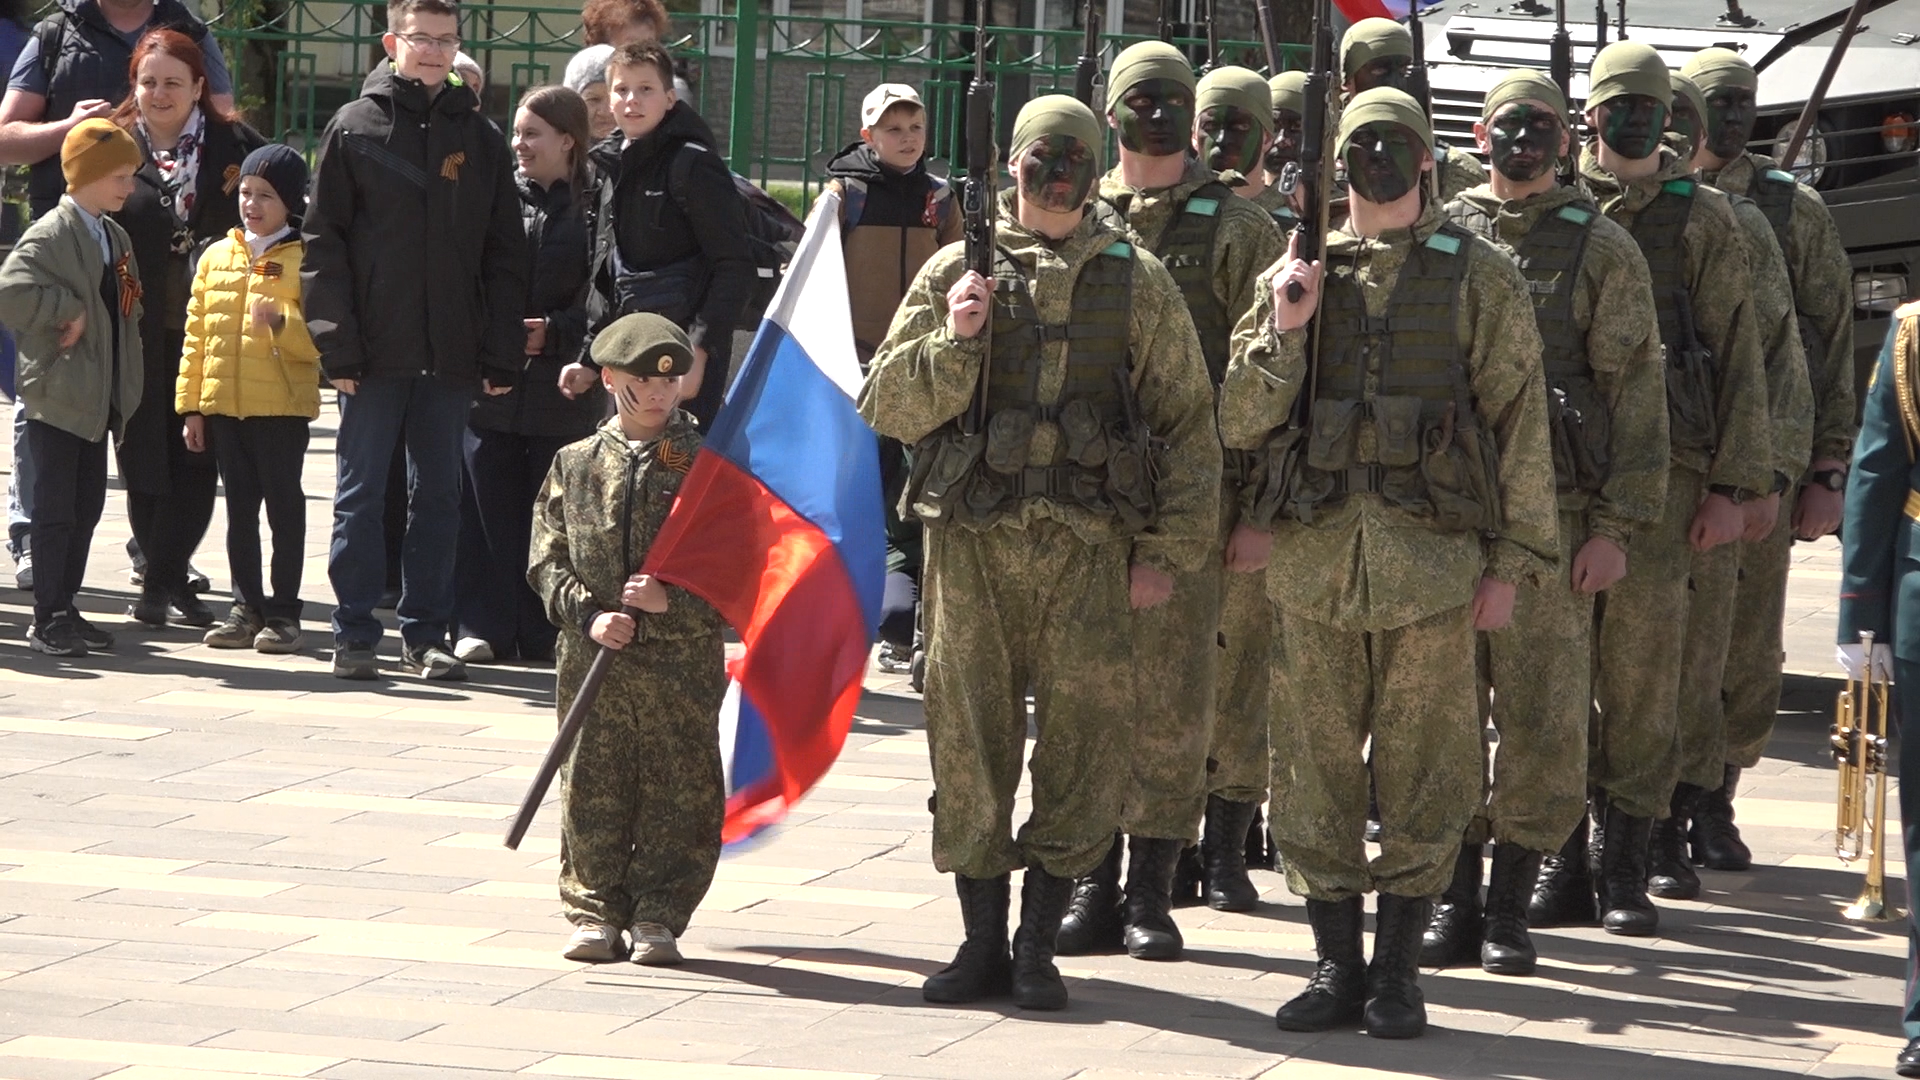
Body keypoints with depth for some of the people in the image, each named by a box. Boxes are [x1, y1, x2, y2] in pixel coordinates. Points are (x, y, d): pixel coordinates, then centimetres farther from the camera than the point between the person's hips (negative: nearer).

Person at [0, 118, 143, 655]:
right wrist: (70, 311, -22)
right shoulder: (50, 236, -14)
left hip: (98, 398, 8)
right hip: (58, 397, -8)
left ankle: (65, 607, 19)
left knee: (87, 508, 11)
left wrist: (125, 383, 14)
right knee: (55, 511, -3)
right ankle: (47, 619, 2)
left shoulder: (114, 237, 13)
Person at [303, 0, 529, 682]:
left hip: (451, 355, 2)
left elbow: (504, 255, 9)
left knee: (438, 496, 6)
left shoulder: (478, 139, 9)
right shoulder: (355, 128, 2)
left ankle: (426, 633, 13)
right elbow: (322, 242, -1)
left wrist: (502, 355, 1)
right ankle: (355, 635, 6)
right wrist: (337, 344, -9)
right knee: (362, 494, 1)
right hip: (374, 351, -2)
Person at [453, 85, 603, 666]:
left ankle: (544, 634, 10)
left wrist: (553, 333, -11)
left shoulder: (593, 208, -1)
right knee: (486, 509, 1)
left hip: (562, 386, -2)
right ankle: (484, 628, 7)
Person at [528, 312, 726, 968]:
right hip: (594, 662, 1)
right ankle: (595, 913, 13)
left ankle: (658, 915, 10)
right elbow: (548, 561, 6)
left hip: (683, 664, -1)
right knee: (592, 792, 4)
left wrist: (673, 601, -15)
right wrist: (589, 617, -10)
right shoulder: (576, 465, 8)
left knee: (680, 794, 1)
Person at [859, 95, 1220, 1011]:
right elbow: (887, 409, 6)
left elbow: (1188, 424, 8)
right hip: (970, 538, 1)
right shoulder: (956, 272, 8)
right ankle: (982, 943, 12)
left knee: (1082, 742, -3)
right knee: (968, 742, 2)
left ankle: (1038, 943, 8)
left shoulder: (1137, 283, 7)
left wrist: (1167, 550, 2)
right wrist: (952, 342, -11)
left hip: (1086, 548, -1)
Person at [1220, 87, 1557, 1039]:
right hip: (1314, 556, 2)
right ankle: (1337, 966, 13)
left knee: (1423, 771, 1)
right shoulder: (1299, 274, 10)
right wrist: (1284, 330, -8)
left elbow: (1520, 422, 2)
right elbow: (1240, 424, 8)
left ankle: (1398, 970, 9)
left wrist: (1510, 562, -3)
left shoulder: (1477, 277, 4)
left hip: (1430, 556, -2)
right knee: (1316, 765, 4)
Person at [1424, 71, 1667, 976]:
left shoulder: (1600, 249, 3)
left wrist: (1615, 527, -7)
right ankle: (1454, 902, 11)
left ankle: (1511, 911, 5)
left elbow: (1636, 393, 0)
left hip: (1552, 516, -2)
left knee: (1543, 716, -2)